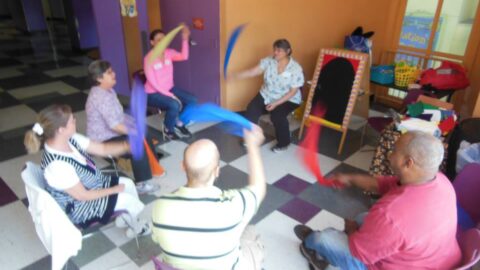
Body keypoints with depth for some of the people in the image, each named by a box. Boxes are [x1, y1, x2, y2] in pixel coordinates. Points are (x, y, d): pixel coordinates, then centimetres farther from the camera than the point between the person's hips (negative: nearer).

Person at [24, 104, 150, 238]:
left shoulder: (70, 138, -14)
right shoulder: (57, 166, -37)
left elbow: (102, 149, -5)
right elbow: (82, 195, -27)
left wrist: (129, 145, -18)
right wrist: (113, 190, -15)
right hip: (80, 208, -8)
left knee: (128, 183, 8)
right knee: (131, 200, -4)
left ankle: (125, 218, 32)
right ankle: (135, 227, 29)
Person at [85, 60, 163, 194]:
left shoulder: (108, 91, 6)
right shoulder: (101, 97, -27)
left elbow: (119, 115, 14)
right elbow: (114, 125, -31)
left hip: (113, 133, 10)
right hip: (104, 141, -10)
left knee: (145, 137, 10)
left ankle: (152, 166, 26)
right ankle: (142, 184, -12)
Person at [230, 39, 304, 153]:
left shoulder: (296, 68, -17)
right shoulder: (268, 61, -7)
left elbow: (293, 91, -16)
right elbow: (252, 72, -11)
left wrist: (276, 103, -23)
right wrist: (235, 76, -26)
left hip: (287, 99, -4)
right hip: (266, 95, 4)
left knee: (277, 115, -32)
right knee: (251, 109, -19)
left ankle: (283, 143, -6)